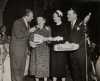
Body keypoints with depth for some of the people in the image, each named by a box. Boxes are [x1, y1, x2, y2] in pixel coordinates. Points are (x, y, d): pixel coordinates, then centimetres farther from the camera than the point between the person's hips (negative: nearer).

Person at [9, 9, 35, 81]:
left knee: (22, 67, 8)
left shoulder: (27, 24, 14)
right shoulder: (17, 22, -11)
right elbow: (18, 35, -20)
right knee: (16, 68, -3)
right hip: (17, 49, -7)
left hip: (24, 49, 7)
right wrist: (29, 31, -15)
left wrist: (27, 47, 18)